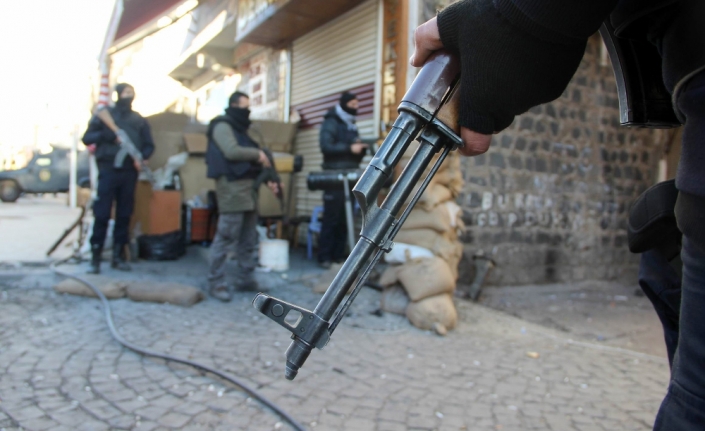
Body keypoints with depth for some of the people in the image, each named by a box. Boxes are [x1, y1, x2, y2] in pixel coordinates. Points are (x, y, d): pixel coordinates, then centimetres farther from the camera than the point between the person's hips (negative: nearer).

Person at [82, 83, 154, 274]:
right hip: (108, 170, -2)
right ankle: (95, 257, 1)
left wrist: (142, 157, -7)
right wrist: (107, 136, -14)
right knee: (101, 215, -5)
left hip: (129, 172, 3)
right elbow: (87, 138, 3)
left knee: (124, 215, 5)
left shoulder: (139, 120, 14)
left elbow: (149, 145, 13)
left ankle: (118, 255, 13)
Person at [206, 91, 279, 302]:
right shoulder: (222, 126, -3)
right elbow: (232, 152, -20)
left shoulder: (241, 129, 25)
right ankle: (216, 282, -2)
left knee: (249, 239, 10)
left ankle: (246, 279, 17)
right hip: (232, 186, -9)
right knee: (226, 238, -9)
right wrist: (258, 154, -8)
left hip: (248, 186, 10)